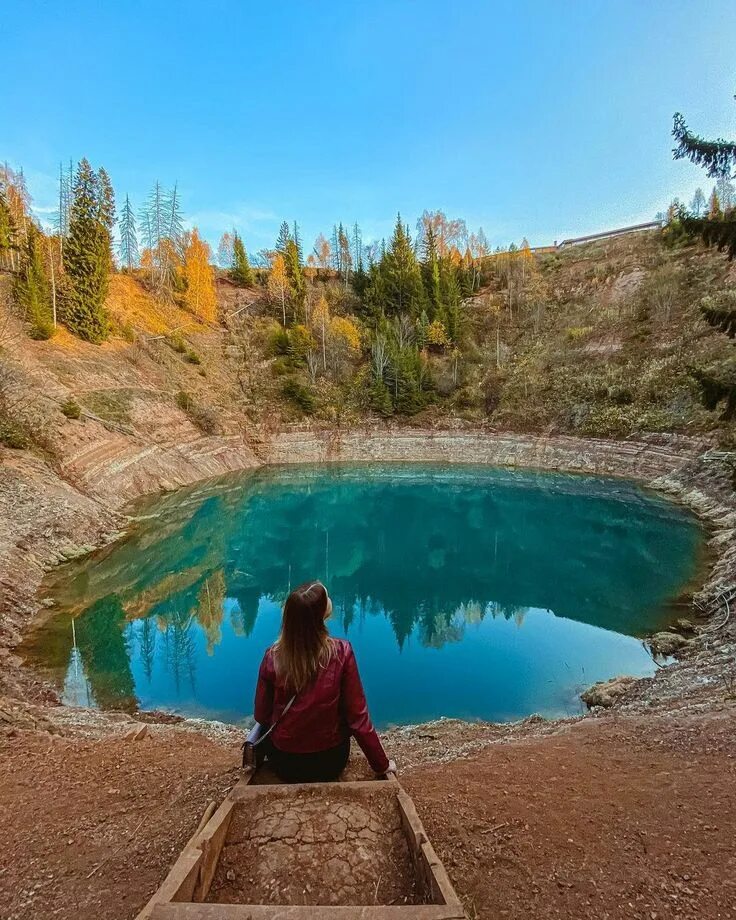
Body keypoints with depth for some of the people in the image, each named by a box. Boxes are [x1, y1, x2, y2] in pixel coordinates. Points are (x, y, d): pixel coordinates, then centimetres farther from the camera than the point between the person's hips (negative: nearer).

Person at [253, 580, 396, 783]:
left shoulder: (273, 656, -16)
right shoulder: (341, 652, -21)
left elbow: (262, 716, -4)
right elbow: (358, 717, -15)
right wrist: (381, 764, -2)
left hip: (284, 764, 1)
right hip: (330, 763, -1)